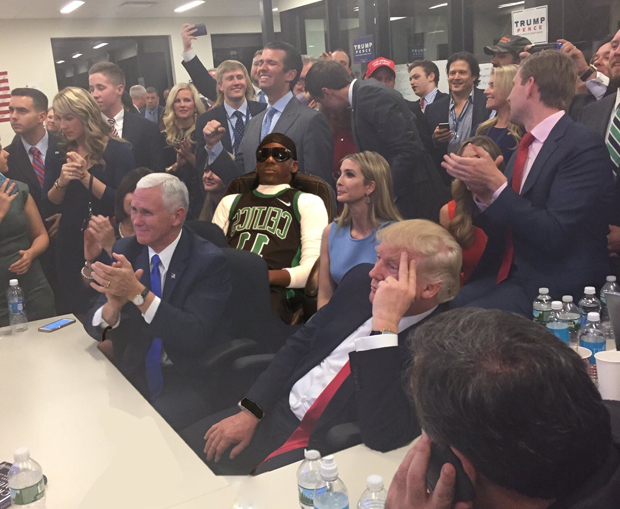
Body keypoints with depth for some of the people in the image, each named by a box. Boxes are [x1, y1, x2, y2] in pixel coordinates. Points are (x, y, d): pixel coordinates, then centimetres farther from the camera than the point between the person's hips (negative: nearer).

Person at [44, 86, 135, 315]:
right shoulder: (59, 153, 4)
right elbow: (49, 202, 3)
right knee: (75, 315, 15)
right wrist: (62, 181, -17)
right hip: (71, 246, 4)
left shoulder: (118, 150, -9)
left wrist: (86, 177, -23)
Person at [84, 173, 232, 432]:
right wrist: (113, 306, -24)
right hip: (134, 374, 5)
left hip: (189, 381, -5)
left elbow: (195, 336, -23)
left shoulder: (210, 262, -13)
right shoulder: (125, 250, 2)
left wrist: (138, 293, -30)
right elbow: (94, 327, 0)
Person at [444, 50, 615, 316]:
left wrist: (496, 183, -18)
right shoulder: (526, 147, 12)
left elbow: (554, 236, -21)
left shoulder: (584, 145, -13)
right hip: (509, 273, 7)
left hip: (554, 286, -7)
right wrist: (484, 195, -5)